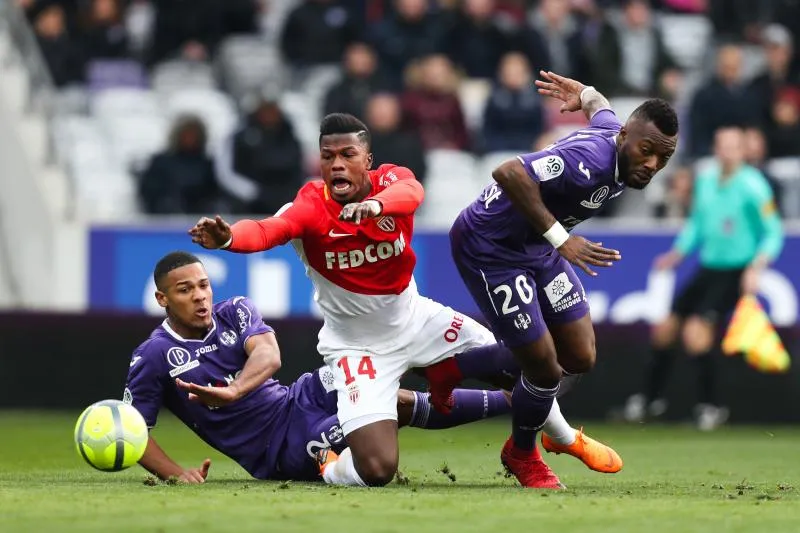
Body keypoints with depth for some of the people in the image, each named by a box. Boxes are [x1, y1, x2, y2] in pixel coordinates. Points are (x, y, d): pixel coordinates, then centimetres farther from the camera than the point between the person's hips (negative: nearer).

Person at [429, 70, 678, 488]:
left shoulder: (615, 133, -6)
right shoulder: (590, 160, -35)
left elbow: (601, 111, 19)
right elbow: (509, 173, -44)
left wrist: (584, 94, 41)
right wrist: (559, 238, -41)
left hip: (537, 246, 10)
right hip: (489, 246, -9)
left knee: (580, 359, 8)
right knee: (545, 368, -6)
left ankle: (454, 369, 27)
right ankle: (523, 454, 26)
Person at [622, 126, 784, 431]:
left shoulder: (752, 186, -14)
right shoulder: (705, 180, 5)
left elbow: (773, 233, -12)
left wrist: (756, 267, -24)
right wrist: (676, 255, 13)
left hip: (735, 274, -7)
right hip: (707, 269, 7)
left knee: (696, 329, -22)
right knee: (665, 327, 9)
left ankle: (709, 406, -10)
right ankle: (651, 398, 29)